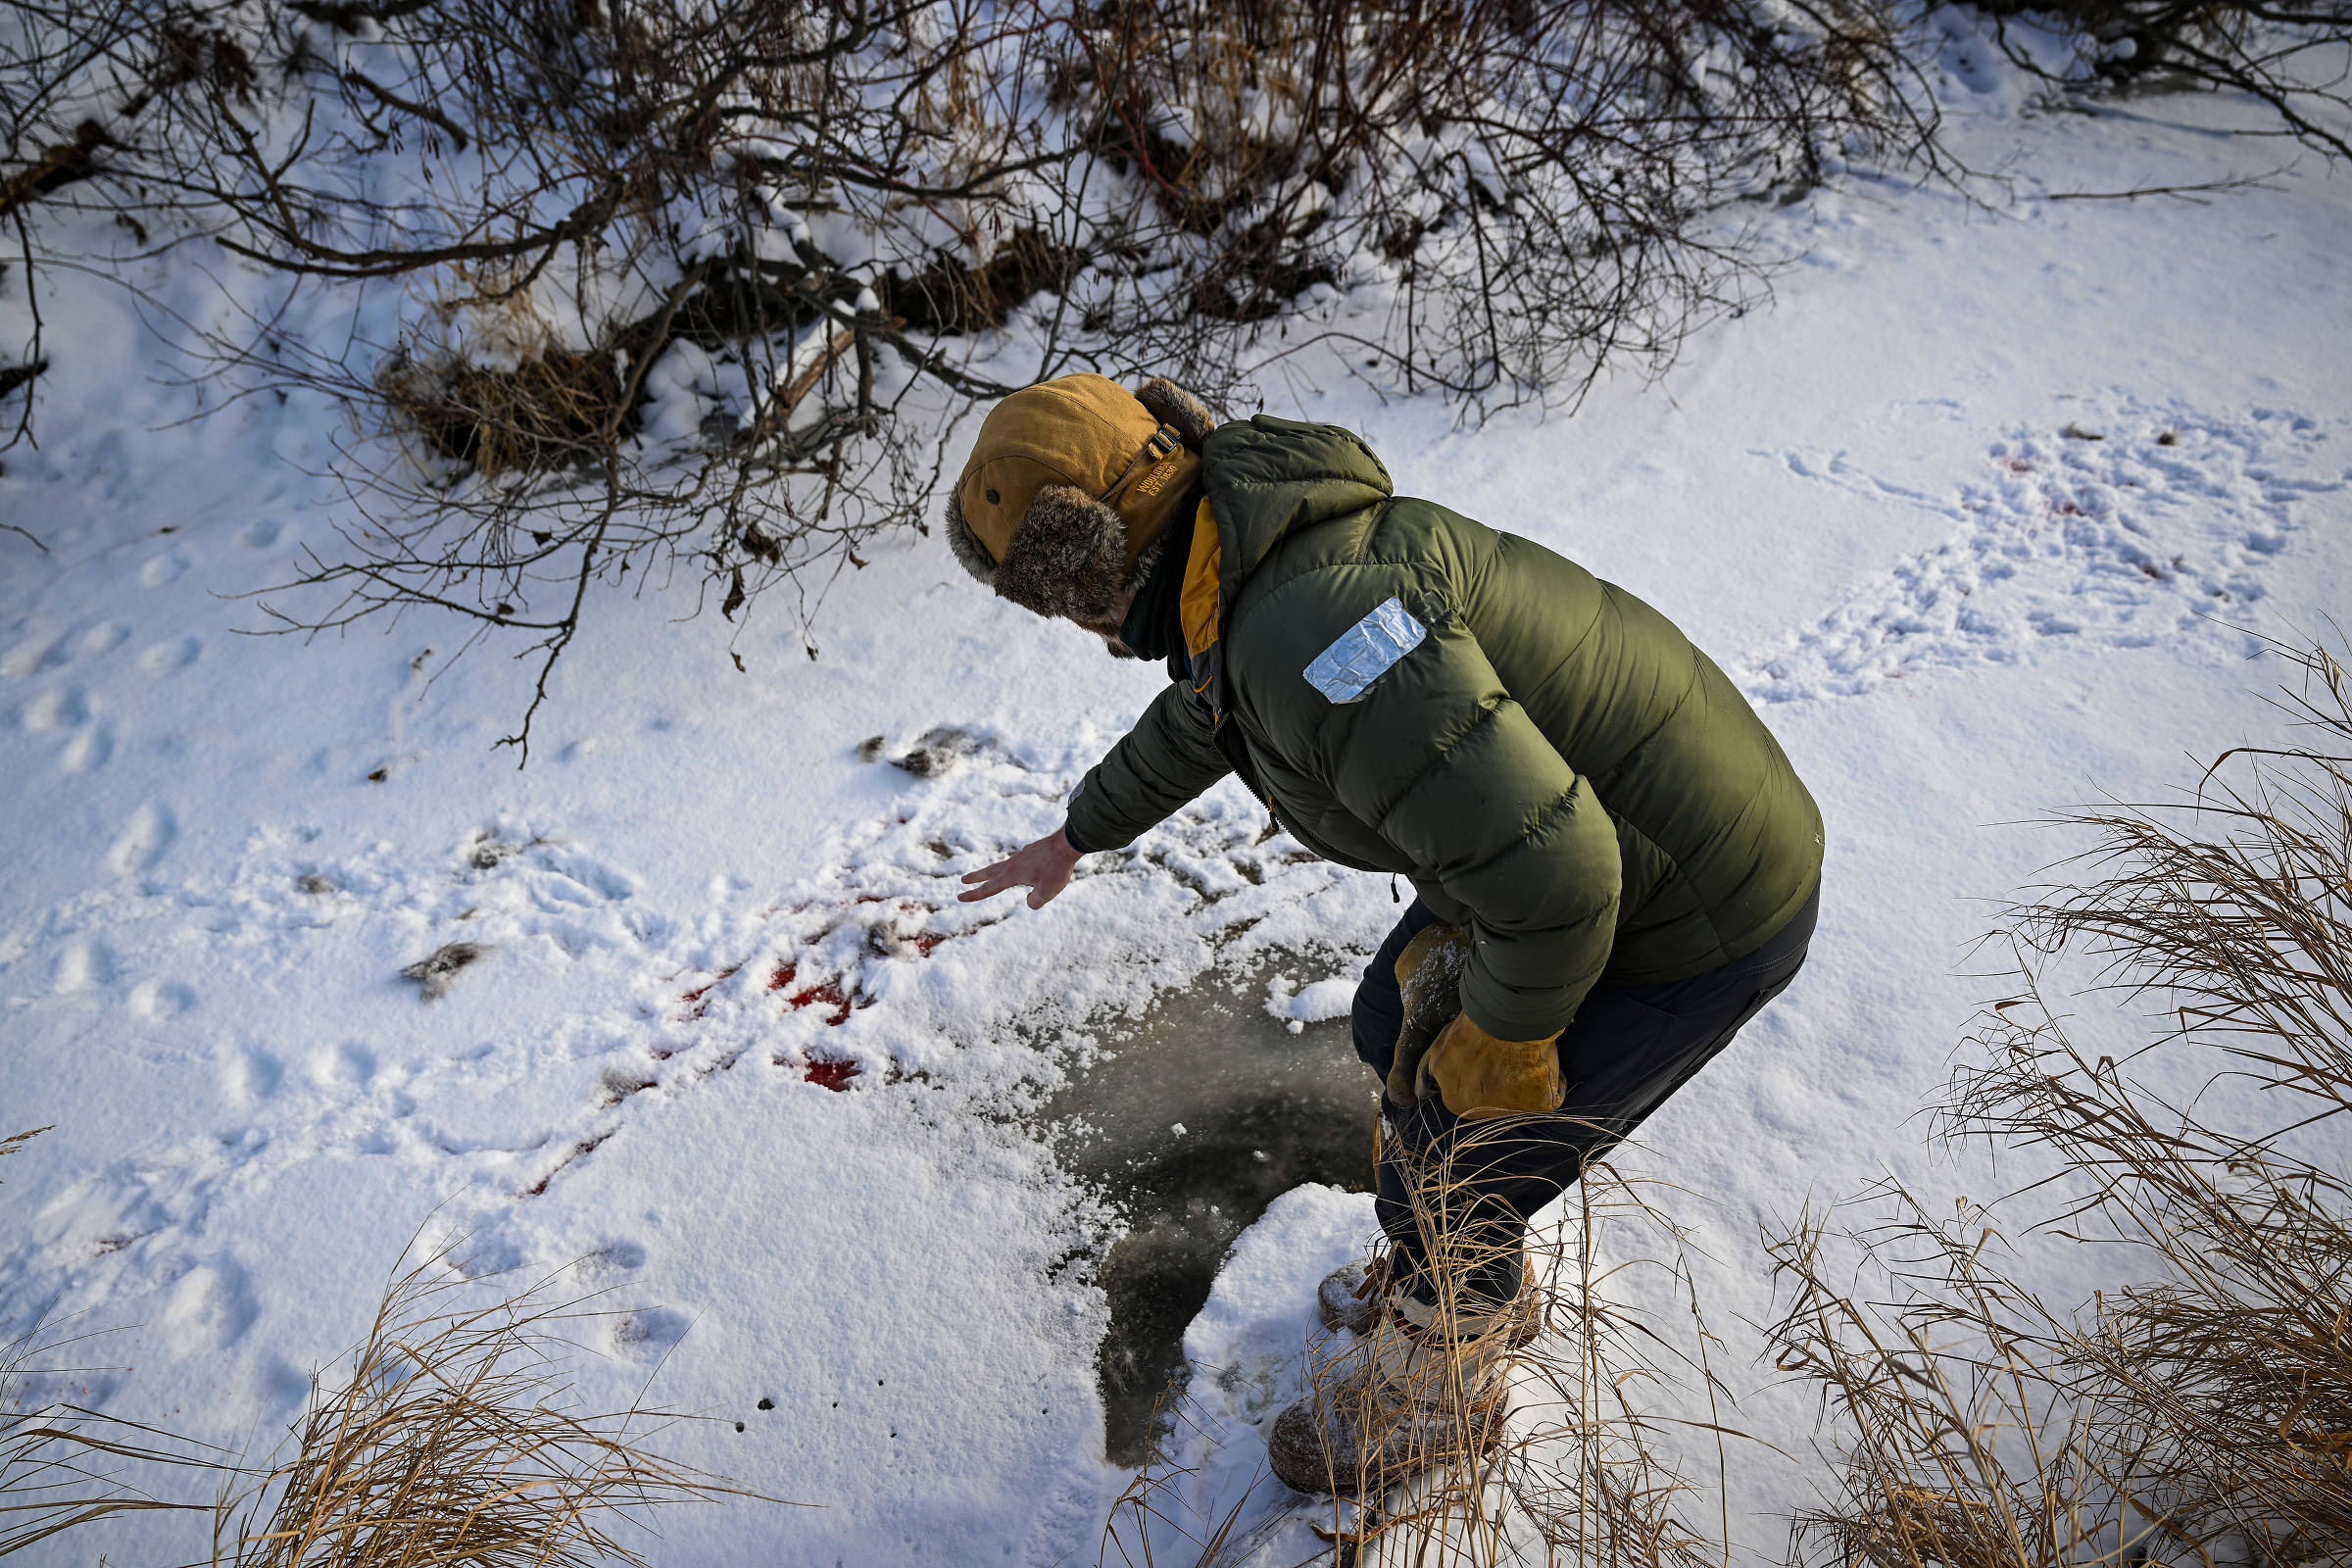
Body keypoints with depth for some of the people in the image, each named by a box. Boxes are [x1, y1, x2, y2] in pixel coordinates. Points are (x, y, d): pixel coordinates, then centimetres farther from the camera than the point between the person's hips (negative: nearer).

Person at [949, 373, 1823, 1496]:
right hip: (1584, 829, 9)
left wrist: (1492, 1046, -16)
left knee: (1449, 1174, 6)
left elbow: (1548, 868, -36)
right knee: (1395, 1027, 23)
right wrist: (1077, 835, 39)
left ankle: (1434, 1390, 38)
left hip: (1690, 914, -9)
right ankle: (1480, 1287, 49)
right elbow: (1203, 717, 24)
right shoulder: (1249, 556, 1)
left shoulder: (1307, 618, -32)